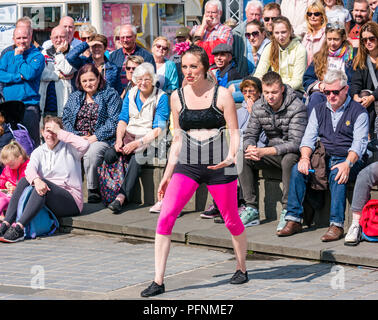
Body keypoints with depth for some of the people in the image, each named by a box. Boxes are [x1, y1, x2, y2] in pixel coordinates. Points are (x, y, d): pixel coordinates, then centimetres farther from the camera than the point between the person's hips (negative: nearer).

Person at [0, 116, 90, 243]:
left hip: (71, 201, -5)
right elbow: (30, 168, -9)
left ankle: (19, 228, -43)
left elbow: (84, 145, -22)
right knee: (24, 181, -17)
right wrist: (36, 180, -33)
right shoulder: (38, 152, 12)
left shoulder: (69, 148, 2)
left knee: (44, 183, -31)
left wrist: (60, 132, -15)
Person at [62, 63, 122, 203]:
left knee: (91, 152, -38)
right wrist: (77, 136, -5)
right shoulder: (74, 97, 21)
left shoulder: (110, 95, 5)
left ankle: (93, 190, -21)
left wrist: (95, 137, -14)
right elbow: (66, 119, 13)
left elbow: (114, 121, -6)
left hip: (101, 139, -4)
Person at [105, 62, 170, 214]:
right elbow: (123, 120, 9)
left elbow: (158, 130, -10)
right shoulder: (131, 94, 12)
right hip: (128, 135, 5)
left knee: (136, 158, -36)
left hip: (149, 139, -5)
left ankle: (122, 197, -40)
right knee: (109, 155, -26)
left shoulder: (161, 97, -4)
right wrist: (119, 140, -10)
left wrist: (138, 143, -20)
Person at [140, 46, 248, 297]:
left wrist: (231, 157, -24)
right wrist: (167, 174, 14)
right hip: (186, 164, 3)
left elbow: (235, 132, -4)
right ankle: (158, 281, -10)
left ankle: (242, 268, 37)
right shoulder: (177, 97, 7)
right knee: (165, 217, -13)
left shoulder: (222, 95, -5)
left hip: (218, 165, -3)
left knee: (232, 221, 11)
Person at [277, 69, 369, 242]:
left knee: (337, 174, -37)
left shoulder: (358, 111, 0)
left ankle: (336, 225, -38)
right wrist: (305, 157, -14)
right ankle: (293, 220, -22)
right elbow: (309, 137, 8)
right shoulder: (319, 110, 16)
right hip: (323, 158, 5)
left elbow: (359, 143, -10)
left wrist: (347, 163, -29)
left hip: (349, 158, -4)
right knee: (297, 169, -22)